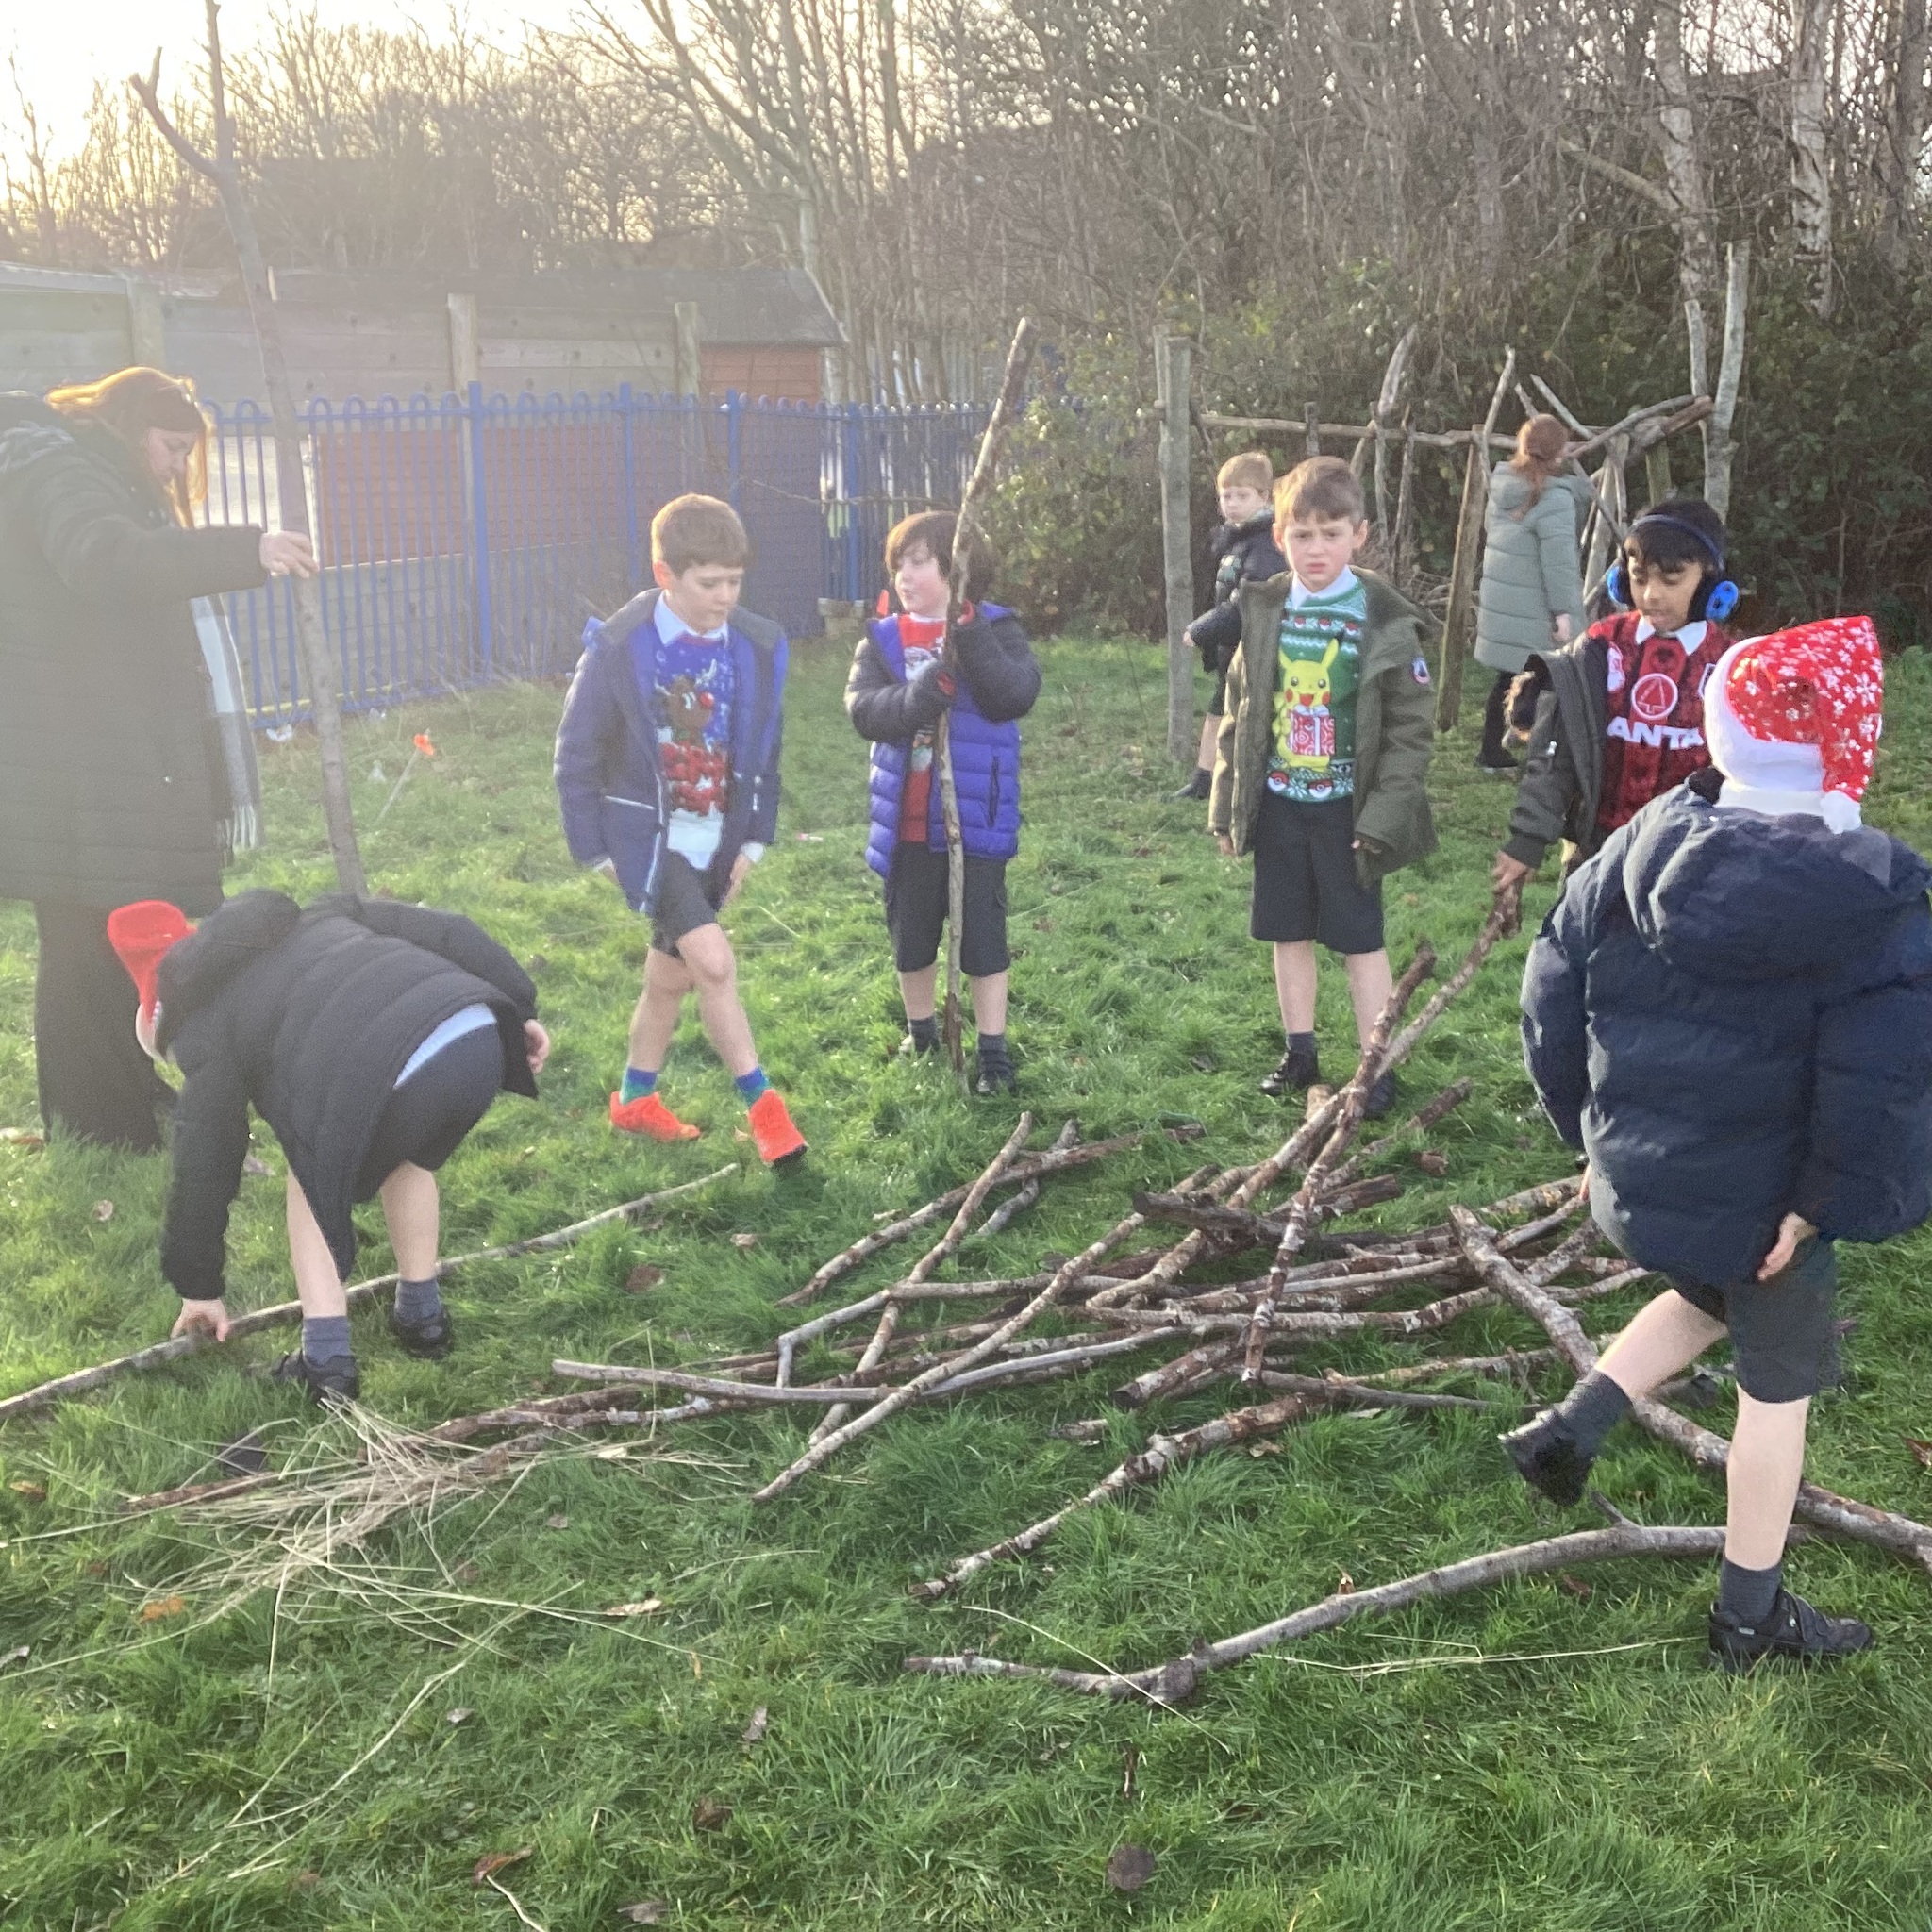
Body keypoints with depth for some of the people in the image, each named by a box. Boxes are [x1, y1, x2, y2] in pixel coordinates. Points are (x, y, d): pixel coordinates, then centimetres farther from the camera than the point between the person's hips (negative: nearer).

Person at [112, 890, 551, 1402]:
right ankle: (422, 1314, 43)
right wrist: (519, 1010, 25)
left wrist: (199, 1287, 35)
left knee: (313, 1178, 25)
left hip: (387, 1085, -6)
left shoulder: (208, 1026, 22)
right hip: (482, 1038, 6)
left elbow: (204, 1166, 24)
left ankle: (325, 1358, 18)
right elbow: (447, 934, 25)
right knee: (410, 1157, 37)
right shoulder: (323, 918, 36)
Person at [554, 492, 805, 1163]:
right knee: (713, 960, -18)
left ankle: (635, 1099, 35)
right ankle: (760, 1102, -5)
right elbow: (576, 754, -8)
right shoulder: (618, 649, -17)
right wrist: (595, 849, -6)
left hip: (716, 844, 5)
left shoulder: (758, 647, -6)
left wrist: (754, 840, 4)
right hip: (648, 838, -5)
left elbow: (765, 750, 7)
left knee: (671, 976, 16)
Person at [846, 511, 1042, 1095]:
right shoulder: (881, 638, 3)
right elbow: (863, 710, -12)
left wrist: (970, 637, -26)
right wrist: (920, 696, -30)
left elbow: (1016, 696, -20)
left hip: (976, 817, -3)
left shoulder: (995, 629, -4)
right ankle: (920, 1034, 36)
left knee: (982, 932, 3)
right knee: (911, 932, 16)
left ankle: (993, 1050, 13)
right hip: (906, 821, 4)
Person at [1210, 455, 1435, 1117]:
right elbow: (1239, 717, 8)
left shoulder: (1385, 622, -10)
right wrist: (1227, 803, 5)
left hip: (1347, 808, -4)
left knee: (1361, 939, 4)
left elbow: (1412, 729, -9)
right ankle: (1300, 1052, 27)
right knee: (1289, 933, 13)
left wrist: (1382, 816, -16)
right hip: (1278, 804, 4)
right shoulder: (1264, 614, 2)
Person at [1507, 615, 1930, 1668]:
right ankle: (1750, 1613, 28)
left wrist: (1593, 1128, 12)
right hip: (1765, 1203, -5)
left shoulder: (1637, 853, -5)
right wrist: (1827, 1206, -11)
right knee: (1777, 1388, 15)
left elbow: (1552, 998, 1)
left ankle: (1568, 1426, 23)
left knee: (1706, 1297, 34)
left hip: (1638, 1178, 5)